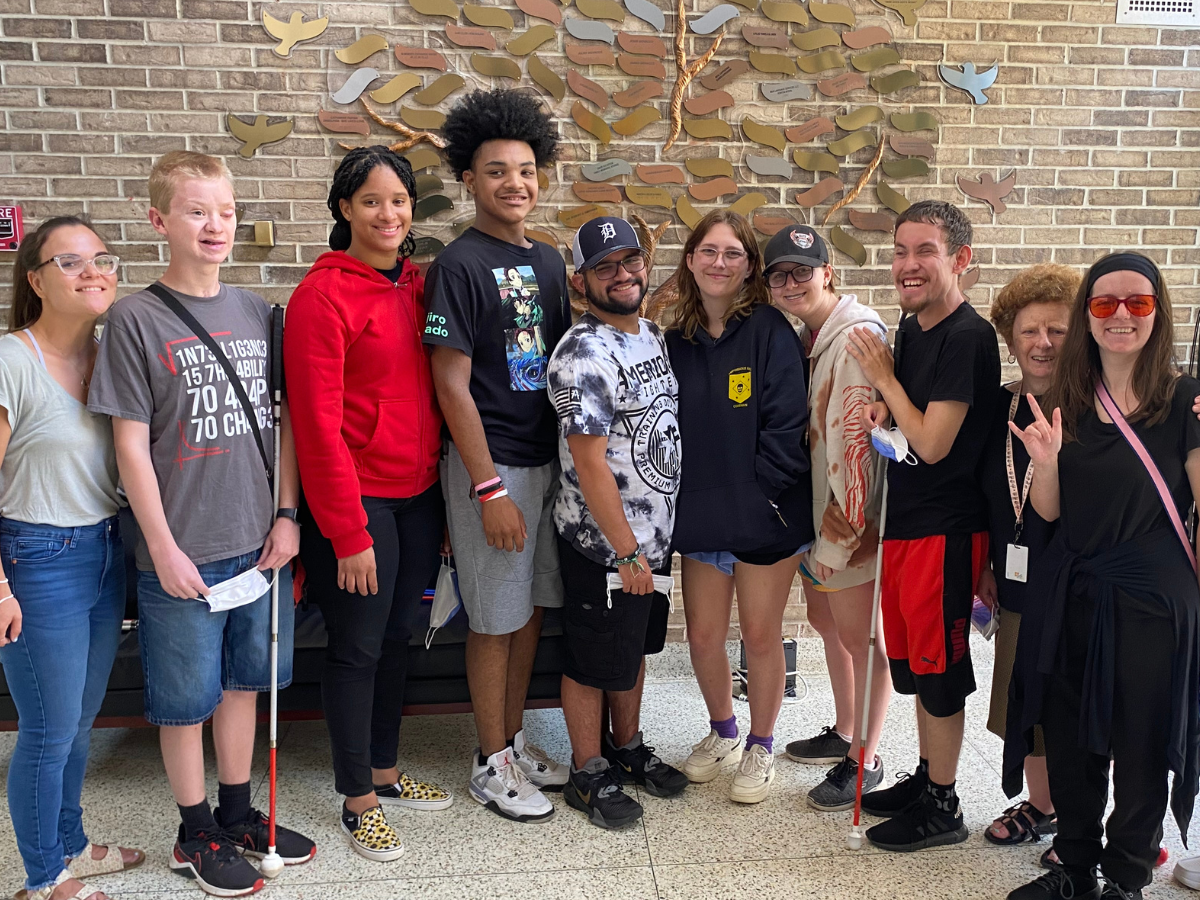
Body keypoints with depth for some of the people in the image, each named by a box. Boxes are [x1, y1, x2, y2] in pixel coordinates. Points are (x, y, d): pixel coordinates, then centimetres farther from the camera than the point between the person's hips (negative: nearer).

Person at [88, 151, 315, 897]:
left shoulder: (257, 313, 5)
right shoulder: (136, 319, -7)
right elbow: (131, 445, -9)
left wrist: (288, 515, 2)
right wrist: (163, 547, -11)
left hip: (260, 544, 4)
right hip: (183, 553, -4)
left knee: (244, 682, 17)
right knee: (186, 698, 9)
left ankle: (238, 813, 35)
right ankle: (197, 834, 28)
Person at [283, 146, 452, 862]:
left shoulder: (417, 284, 8)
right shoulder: (322, 295, -13)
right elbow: (318, 424, -16)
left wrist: (444, 492, 9)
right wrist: (348, 533, -16)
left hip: (419, 495, 7)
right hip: (357, 502, -6)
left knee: (397, 635, 17)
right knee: (357, 648, 6)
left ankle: (386, 773, 35)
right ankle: (358, 802, 23)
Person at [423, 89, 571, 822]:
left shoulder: (548, 260, 10)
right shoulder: (459, 266, -11)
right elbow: (452, 384, -14)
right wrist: (490, 489, -17)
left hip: (549, 458, 7)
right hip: (491, 463, -7)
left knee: (533, 607, 15)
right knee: (496, 619, 3)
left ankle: (515, 739, 31)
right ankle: (492, 762, 20)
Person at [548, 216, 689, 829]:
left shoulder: (651, 334, 8)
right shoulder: (584, 354, -20)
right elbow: (589, 462, -23)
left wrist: (648, 540, 15)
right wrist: (626, 551, -20)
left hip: (651, 534, 9)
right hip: (603, 544, -8)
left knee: (636, 647, 22)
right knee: (594, 663, 7)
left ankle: (628, 748, 40)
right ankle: (589, 774, 25)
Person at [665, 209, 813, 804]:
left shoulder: (769, 331, -9)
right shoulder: (678, 340, 6)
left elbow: (787, 420, -14)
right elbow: (667, 424, 11)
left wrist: (760, 489, -15)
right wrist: (678, 493, 2)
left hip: (765, 514, -4)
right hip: (701, 514, 4)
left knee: (761, 634, 7)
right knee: (702, 634, 10)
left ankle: (760, 747, 28)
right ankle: (722, 732, 36)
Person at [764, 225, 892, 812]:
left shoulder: (858, 335, -19)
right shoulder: (806, 336, 12)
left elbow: (858, 428, -23)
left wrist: (847, 513, -21)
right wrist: (815, 514, 15)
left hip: (849, 518, -10)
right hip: (814, 510, 10)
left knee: (860, 636, 3)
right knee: (826, 620, 22)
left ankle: (864, 761, 17)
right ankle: (844, 733, 40)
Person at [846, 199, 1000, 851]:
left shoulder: (968, 337, -18)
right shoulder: (910, 329, 8)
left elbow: (933, 445, -21)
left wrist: (881, 376, -11)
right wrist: (883, 407, -2)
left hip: (945, 530, -8)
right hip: (904, 523, 9)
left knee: (939, 671, 5)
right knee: (917, 662, 20)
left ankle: (941, 809, 21)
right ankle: (925, 778, 37)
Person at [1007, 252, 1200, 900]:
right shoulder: (1065, 402, 3)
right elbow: (1049, 511, 3)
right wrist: (1045, 460, -14)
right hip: (1072, 596, 4)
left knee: (1141, 747, 9)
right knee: (1070, 742, 14)